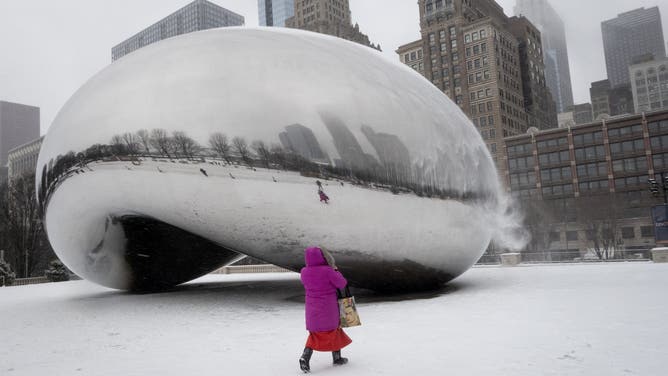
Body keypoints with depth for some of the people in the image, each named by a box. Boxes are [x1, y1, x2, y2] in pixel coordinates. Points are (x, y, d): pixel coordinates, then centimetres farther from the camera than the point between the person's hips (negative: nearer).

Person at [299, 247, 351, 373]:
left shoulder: (304, 272, -7)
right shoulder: (328, 271, -21)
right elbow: (342, 283, -10)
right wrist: (335, 271, 5)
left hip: (312, 309, 4)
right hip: (328, 309, -4)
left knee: (315, 333, 17)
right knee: (333, 330, 18)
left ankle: (305, 357, -2)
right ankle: (337, 358, 31)